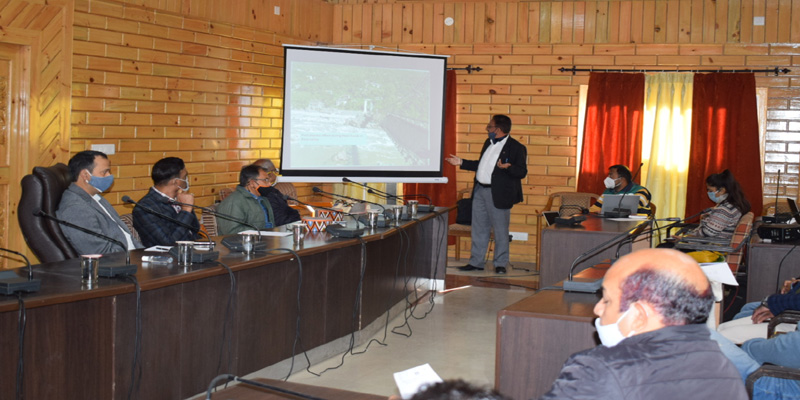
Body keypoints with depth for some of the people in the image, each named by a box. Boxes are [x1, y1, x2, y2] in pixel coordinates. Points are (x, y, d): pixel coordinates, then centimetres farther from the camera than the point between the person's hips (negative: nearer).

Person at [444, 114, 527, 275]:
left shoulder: (516, 147, -9)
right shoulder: (488, 143, 16)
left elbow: (522, 172, -13)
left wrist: (507, 167, -29)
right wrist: (462, 162, 22)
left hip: (498, 194, -7)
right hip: (480, 191, 8)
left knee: (500, 230, 1)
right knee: (479, 228, 11)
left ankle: (500, 264, 11)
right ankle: (476, 262, 19)